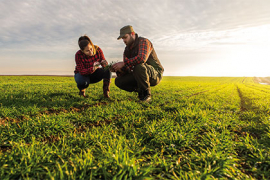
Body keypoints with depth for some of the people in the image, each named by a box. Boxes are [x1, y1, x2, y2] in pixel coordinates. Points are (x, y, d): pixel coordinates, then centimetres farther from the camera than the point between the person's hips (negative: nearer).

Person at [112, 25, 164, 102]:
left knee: (138, 66, -38)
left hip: (155, 74, -7)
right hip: (140, 76, 7)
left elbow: (142, 58, -36)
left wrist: (123, 63, -31)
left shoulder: (144, 41, -14)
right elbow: (126, 70, 5)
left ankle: (146, 93, -17)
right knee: (118, 81, -6)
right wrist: (118, 70, -18)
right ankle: (140, 91, 5)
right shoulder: (127, 50, 9)